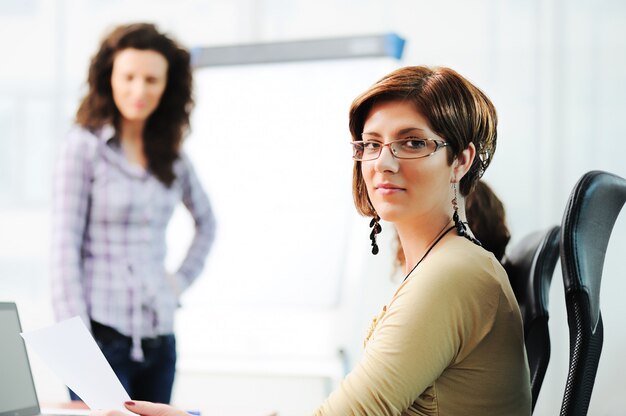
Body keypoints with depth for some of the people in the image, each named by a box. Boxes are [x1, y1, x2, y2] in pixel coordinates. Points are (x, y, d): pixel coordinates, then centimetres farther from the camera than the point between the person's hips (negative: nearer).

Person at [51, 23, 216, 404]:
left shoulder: (171, 153, 9)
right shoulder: (85, 145, -5)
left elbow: (207, 222, 25)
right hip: (103, 332, -5)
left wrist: (182, 279, 11)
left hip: (158, 334, 5)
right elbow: (65, 246, -9)